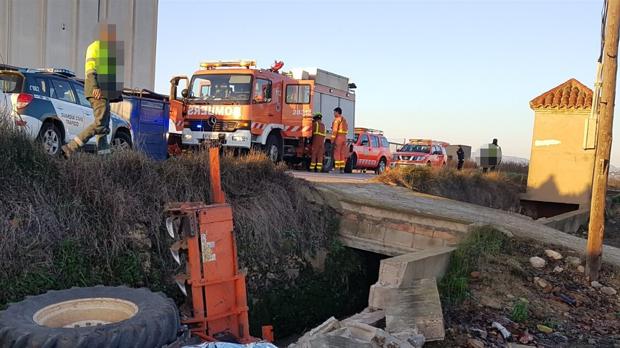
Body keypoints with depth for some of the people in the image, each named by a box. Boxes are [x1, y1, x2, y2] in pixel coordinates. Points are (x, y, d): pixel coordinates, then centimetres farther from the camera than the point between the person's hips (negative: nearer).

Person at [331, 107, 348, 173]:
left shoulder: (337, 119, -9)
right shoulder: (344, 120, 18)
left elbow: (335, 130, -16)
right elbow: (346, 129, 18)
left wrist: (332, 139, -16)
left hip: (338, 137, -8)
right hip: (344, 137, 8)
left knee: (337, 153, -7)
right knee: (342, 154, 7)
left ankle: (337, 168, -11)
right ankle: (342, 169, 6)